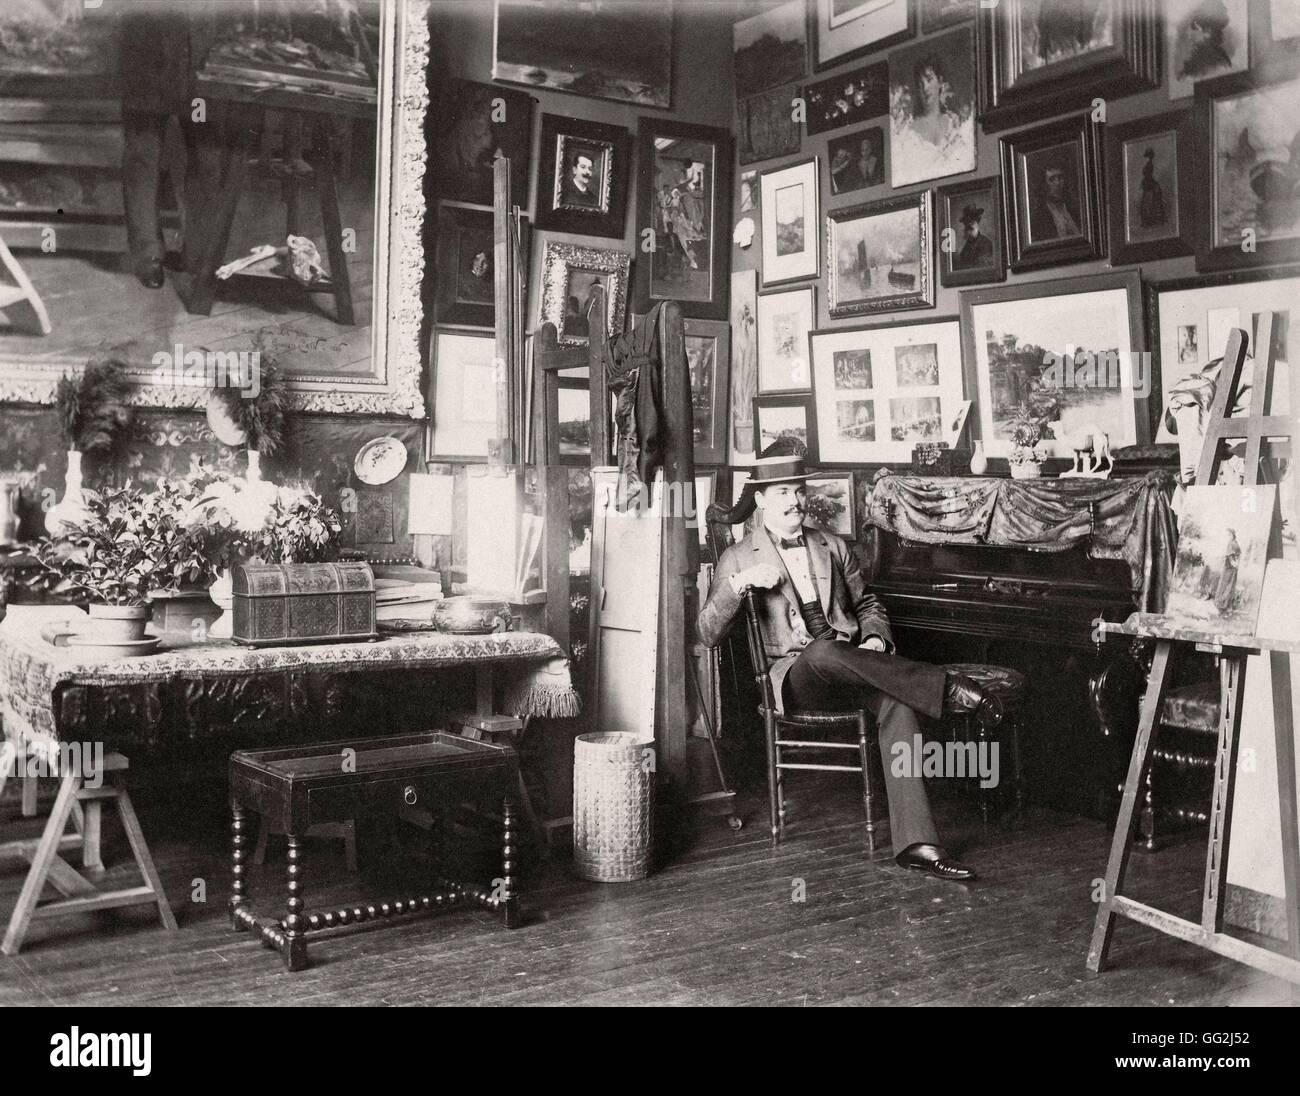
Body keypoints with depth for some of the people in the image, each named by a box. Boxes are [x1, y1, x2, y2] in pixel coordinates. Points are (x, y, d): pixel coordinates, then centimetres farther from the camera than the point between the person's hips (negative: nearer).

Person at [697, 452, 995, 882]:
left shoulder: (833, 547, 20)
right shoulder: (738, 559, 8)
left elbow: (867, 605, 29)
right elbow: (708, 636, -1)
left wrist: (875, 639, 6)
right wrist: (739, 583, -17)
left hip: (851, 667, 3)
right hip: (794, 676, -3)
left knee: (896, 704, -31)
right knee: (823, 650, -40)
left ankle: (915, 843, -36)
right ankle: (945, 688, -32)